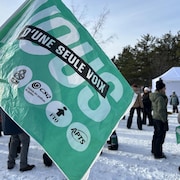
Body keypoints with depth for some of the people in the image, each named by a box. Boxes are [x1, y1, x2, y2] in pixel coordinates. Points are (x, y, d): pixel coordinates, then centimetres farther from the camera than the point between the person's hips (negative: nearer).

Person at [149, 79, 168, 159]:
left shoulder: (154, 96, 7)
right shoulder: (160, 98, -21)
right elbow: (160, 110, -23)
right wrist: (164, 120, -17)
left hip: (155, 118, 10)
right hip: (160, 120, -10)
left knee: (156, 135, 22)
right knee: (160, 137, 1)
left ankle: (154, 150, 37)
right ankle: (158, 154, 9)